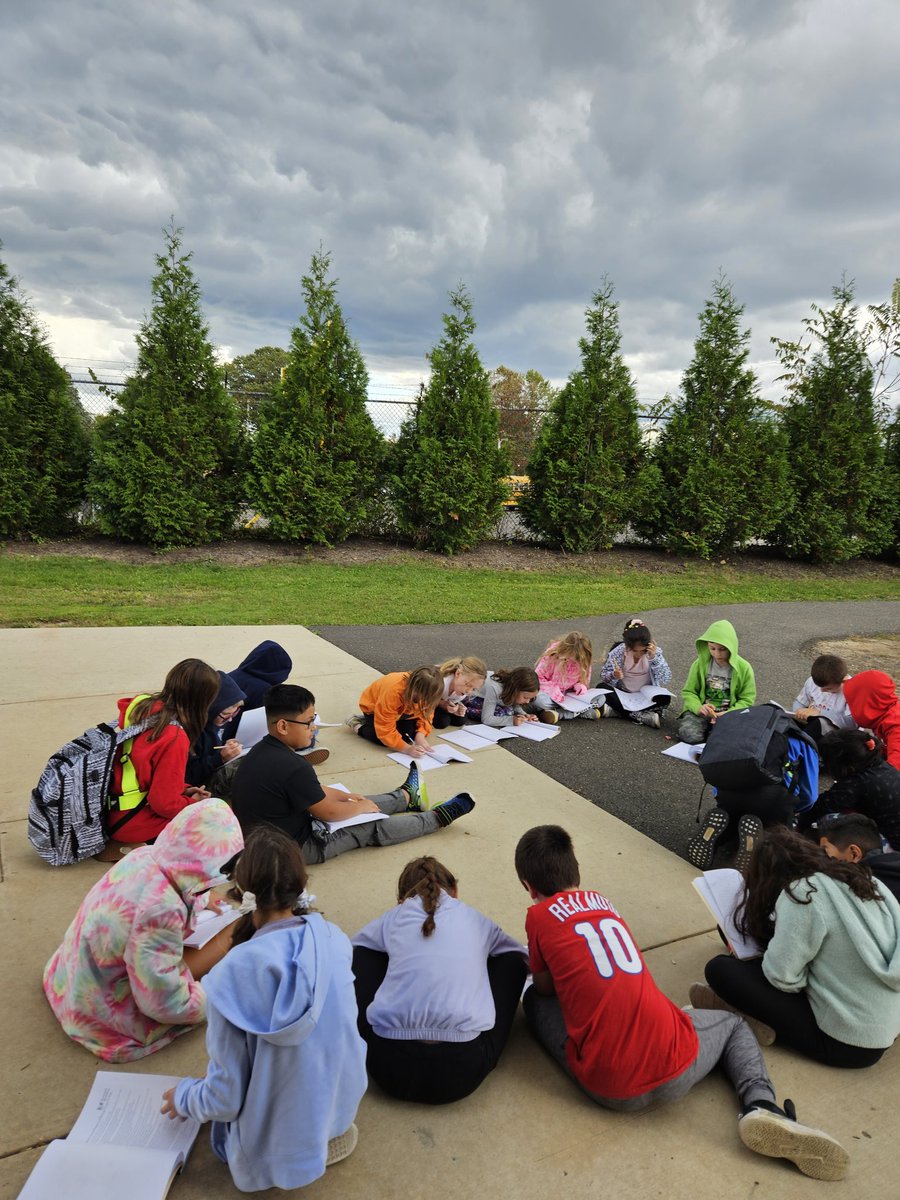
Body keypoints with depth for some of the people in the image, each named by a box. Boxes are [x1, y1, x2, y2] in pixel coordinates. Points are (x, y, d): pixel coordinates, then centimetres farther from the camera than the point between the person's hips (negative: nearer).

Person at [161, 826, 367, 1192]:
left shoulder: (232, 975, -29)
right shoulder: (334, 939, -16)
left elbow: (226, 1098, -19)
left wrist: (183, 1097, 3)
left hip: (276, 1142, -4)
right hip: (342, 1106, 4)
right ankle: (330, 1131, 16)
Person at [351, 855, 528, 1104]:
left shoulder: (393, 919, 15)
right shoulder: (475, 919, 15)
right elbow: (522, 955, 32)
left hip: (391, 1068, 1)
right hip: (461, 1071, -1)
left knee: (361, 953, 25)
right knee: (512, 960, 21)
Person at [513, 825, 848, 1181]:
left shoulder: (541, 914, 1)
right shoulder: (601, 901, 15)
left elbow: (545, 988, 13)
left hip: (608, 1087, -1)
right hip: (677, 1070, 2)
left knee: (534, 1001, 25)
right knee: (734, 1023, 32)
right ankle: (761, 1105, 2)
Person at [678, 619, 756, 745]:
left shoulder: (744, 668, -5)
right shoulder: (700, 664, -3)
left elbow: (747, 700, -1)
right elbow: (688, 691, 1)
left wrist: (728, 715, -19)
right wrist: (698, 708, -20)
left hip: (729, 713, 0)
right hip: (702, 711, 0)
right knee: (689, 734, -28)